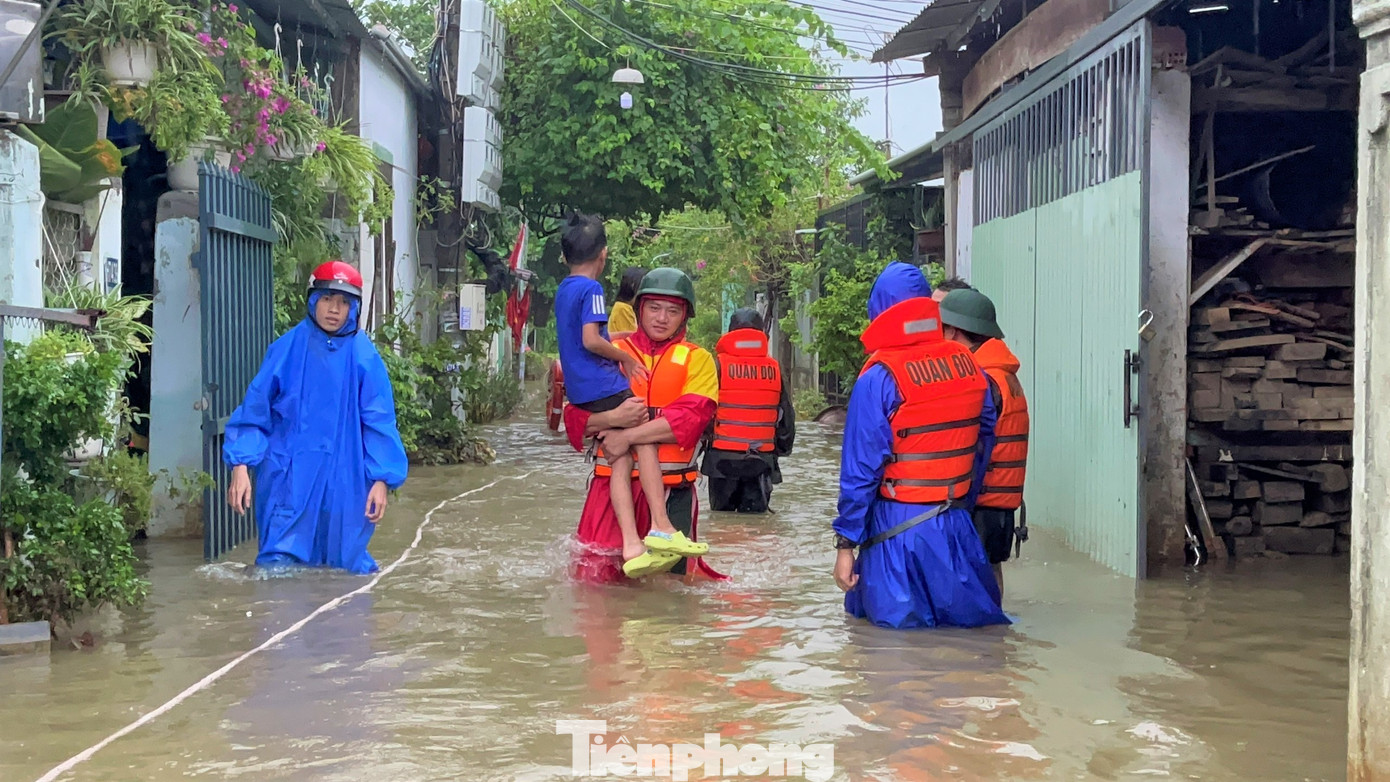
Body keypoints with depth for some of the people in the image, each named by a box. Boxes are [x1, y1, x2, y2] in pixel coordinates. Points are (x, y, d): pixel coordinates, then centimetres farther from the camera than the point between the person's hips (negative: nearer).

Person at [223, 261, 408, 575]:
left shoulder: (364, 357, 0)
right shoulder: (287, 349, -1)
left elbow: (379, 422, 0)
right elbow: (255, 410, 1)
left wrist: (381, 479, -6)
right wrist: (241, 466, -7)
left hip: (344, 485, 1)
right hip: (289, 482, -1)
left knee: (345, 566, 7)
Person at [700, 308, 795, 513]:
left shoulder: (719, 365, -4)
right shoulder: (775, 369, 5)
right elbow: (787, 417, 11)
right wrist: (782, 448, 25)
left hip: (723, 457, -2)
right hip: (762, 459, 2)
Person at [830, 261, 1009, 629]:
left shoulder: (879, 378, -13)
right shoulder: (969, 367, 2)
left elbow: (862, 467, -13)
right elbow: (984, 442, 7)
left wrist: (845, 543, -8)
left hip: (898, 529, -4)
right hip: (956, 527, 4)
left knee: (899, 626, 6)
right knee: (974, 620, 14)